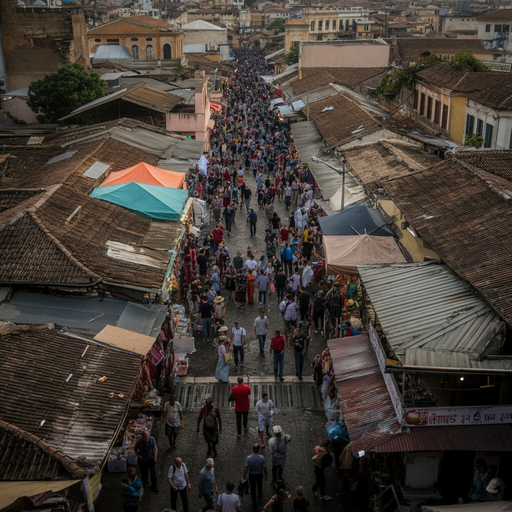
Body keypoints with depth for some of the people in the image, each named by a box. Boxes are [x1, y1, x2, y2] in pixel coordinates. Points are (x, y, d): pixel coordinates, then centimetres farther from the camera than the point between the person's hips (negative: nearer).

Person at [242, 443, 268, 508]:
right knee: (259, 486, 28)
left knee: (253, 488, 18)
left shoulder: (248, 458, -28)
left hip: (251, 475, -1)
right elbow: (264, 468, -15)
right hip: (259, 474, 1)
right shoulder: (262, 458, -28)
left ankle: (254, 502, 31)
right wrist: (266, 475, 2)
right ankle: (260, 496, 52)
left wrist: (244, 476, -1)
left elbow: (245, 468, -18)